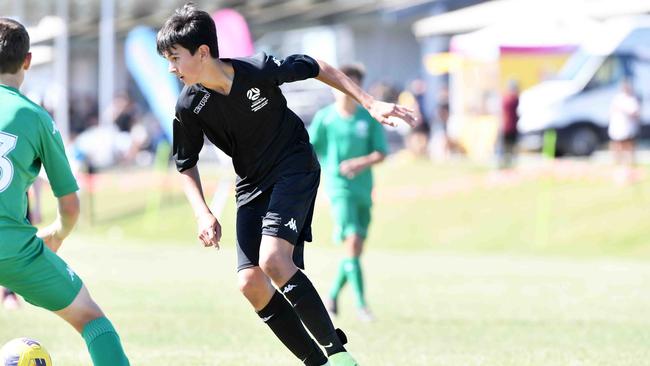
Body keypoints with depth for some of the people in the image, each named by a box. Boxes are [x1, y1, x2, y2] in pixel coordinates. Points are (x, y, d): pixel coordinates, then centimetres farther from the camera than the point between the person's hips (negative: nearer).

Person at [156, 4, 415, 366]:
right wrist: (204, 213, -11)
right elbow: (186, 165, 4)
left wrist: (371, 103, -4)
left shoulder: (259, 70, -22)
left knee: (273, 260, -26)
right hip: (252, 185, 5)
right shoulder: (189, 107, -13)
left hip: (295, 169, -5)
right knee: (250, 283, -9)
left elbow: (317, 68, -5)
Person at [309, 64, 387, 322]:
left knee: (356, 249, 9)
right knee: (352, 241, -17)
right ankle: (361, 305, -18)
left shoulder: (369, 119, 5)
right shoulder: (325, 118, -2)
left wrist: (361, 163, -19)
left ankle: (332, 296, 29)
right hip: (339, 187, -4)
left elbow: (381, 153, 0)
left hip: (364, 189, 4)